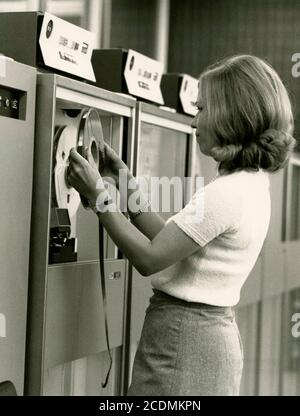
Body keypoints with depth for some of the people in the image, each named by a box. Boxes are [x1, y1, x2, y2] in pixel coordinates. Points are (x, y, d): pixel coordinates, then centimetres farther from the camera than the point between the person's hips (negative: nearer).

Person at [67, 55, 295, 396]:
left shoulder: (224, 193, -21)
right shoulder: (253, 184, 9)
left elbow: (150, 258, -18)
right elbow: (171, 241, 11)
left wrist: (98, 196, -13)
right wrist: (128, 187, 9)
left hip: (183, 334, -9)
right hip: (213, 328, 9)